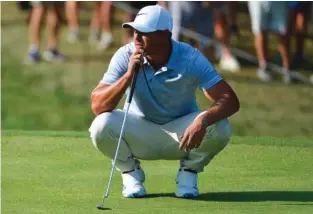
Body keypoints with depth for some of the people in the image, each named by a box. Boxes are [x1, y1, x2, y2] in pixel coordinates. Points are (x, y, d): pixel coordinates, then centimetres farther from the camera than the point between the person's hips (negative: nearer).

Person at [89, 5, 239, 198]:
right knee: (102, 126, -30)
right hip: (140, 135, 0)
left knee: (220, 127, -30)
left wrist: (203, 120, -47)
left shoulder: (191, 58, -20)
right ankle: (131, 172, 1)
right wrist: (129, 75, -37)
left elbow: (231, 101, -27)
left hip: (181, 134, 0)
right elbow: (98, 107, -24)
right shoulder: (125, 56, -17)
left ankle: (189, 172, 1)